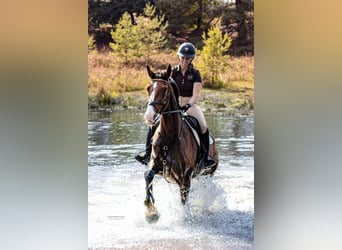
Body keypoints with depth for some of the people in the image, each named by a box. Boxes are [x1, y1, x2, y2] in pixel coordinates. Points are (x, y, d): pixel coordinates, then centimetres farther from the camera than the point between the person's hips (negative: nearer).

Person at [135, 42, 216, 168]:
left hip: (190, 105, -3)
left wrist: (188, 105, -28)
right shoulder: (173, 71, 4)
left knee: (203, 126, -30)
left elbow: (195, 95, -11)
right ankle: (148, 154, -11)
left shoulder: (195, 74, -3)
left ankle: (206, 156, -17)